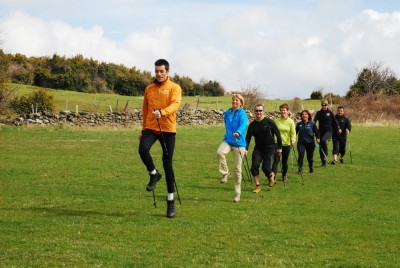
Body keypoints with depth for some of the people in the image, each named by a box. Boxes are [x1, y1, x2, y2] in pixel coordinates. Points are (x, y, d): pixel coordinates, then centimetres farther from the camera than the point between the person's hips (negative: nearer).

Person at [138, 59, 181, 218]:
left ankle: (171, 201, 11)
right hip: (151, 128, 3)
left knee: (167, 164, 0)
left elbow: (175, 104, -19)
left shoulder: (174, 88, -2)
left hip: (168, 129, -3)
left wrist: (162, 112, -38)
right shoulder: (149, 89, 12)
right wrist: (143, 129, 21)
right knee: (143, 149, -28)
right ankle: (154, 174, 2)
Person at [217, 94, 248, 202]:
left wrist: (238, 132, -48)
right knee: (220, 152, -32)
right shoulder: (227, 113, 9)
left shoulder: (242, 114, -9)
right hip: (227, 140, 3)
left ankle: (237, 193, 12)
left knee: (237, 168, 1)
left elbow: (244, 125, -29)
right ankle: (225, 173, -11)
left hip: (239, 143, -3)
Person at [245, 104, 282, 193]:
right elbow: (248, 138, 2)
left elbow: (278, 134, -3)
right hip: (258, 149, 3)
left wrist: (280, 147, -2)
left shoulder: (269, 122, -9)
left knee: (266, 168, -11)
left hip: (270, 149, -3)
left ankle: (271, 175, 25)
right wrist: (246, 149, -12)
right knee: (254, 167, -10)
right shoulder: (252, 125, 1)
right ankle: (257, 186, 6)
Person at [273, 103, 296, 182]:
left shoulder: (291, 122, -1)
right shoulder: (276, 120, 1)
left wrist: (293, 140, -20)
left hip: (286, 144, 1)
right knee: (276, 161, -12)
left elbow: (293, 133, -3)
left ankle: (284, 175, 35)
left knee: (284, 161, 13)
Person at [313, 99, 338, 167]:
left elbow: (334, 122, 9)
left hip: (329, 131, -3)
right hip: (321, 131, 3)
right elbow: (314, 120, -8)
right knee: (321, 146, 3)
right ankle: (323, 162, 13)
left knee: (323, 139, -32)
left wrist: (337, 130, 12)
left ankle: (325, 155, -20)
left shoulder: (330, 113, 1)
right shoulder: (318, 113, 5)